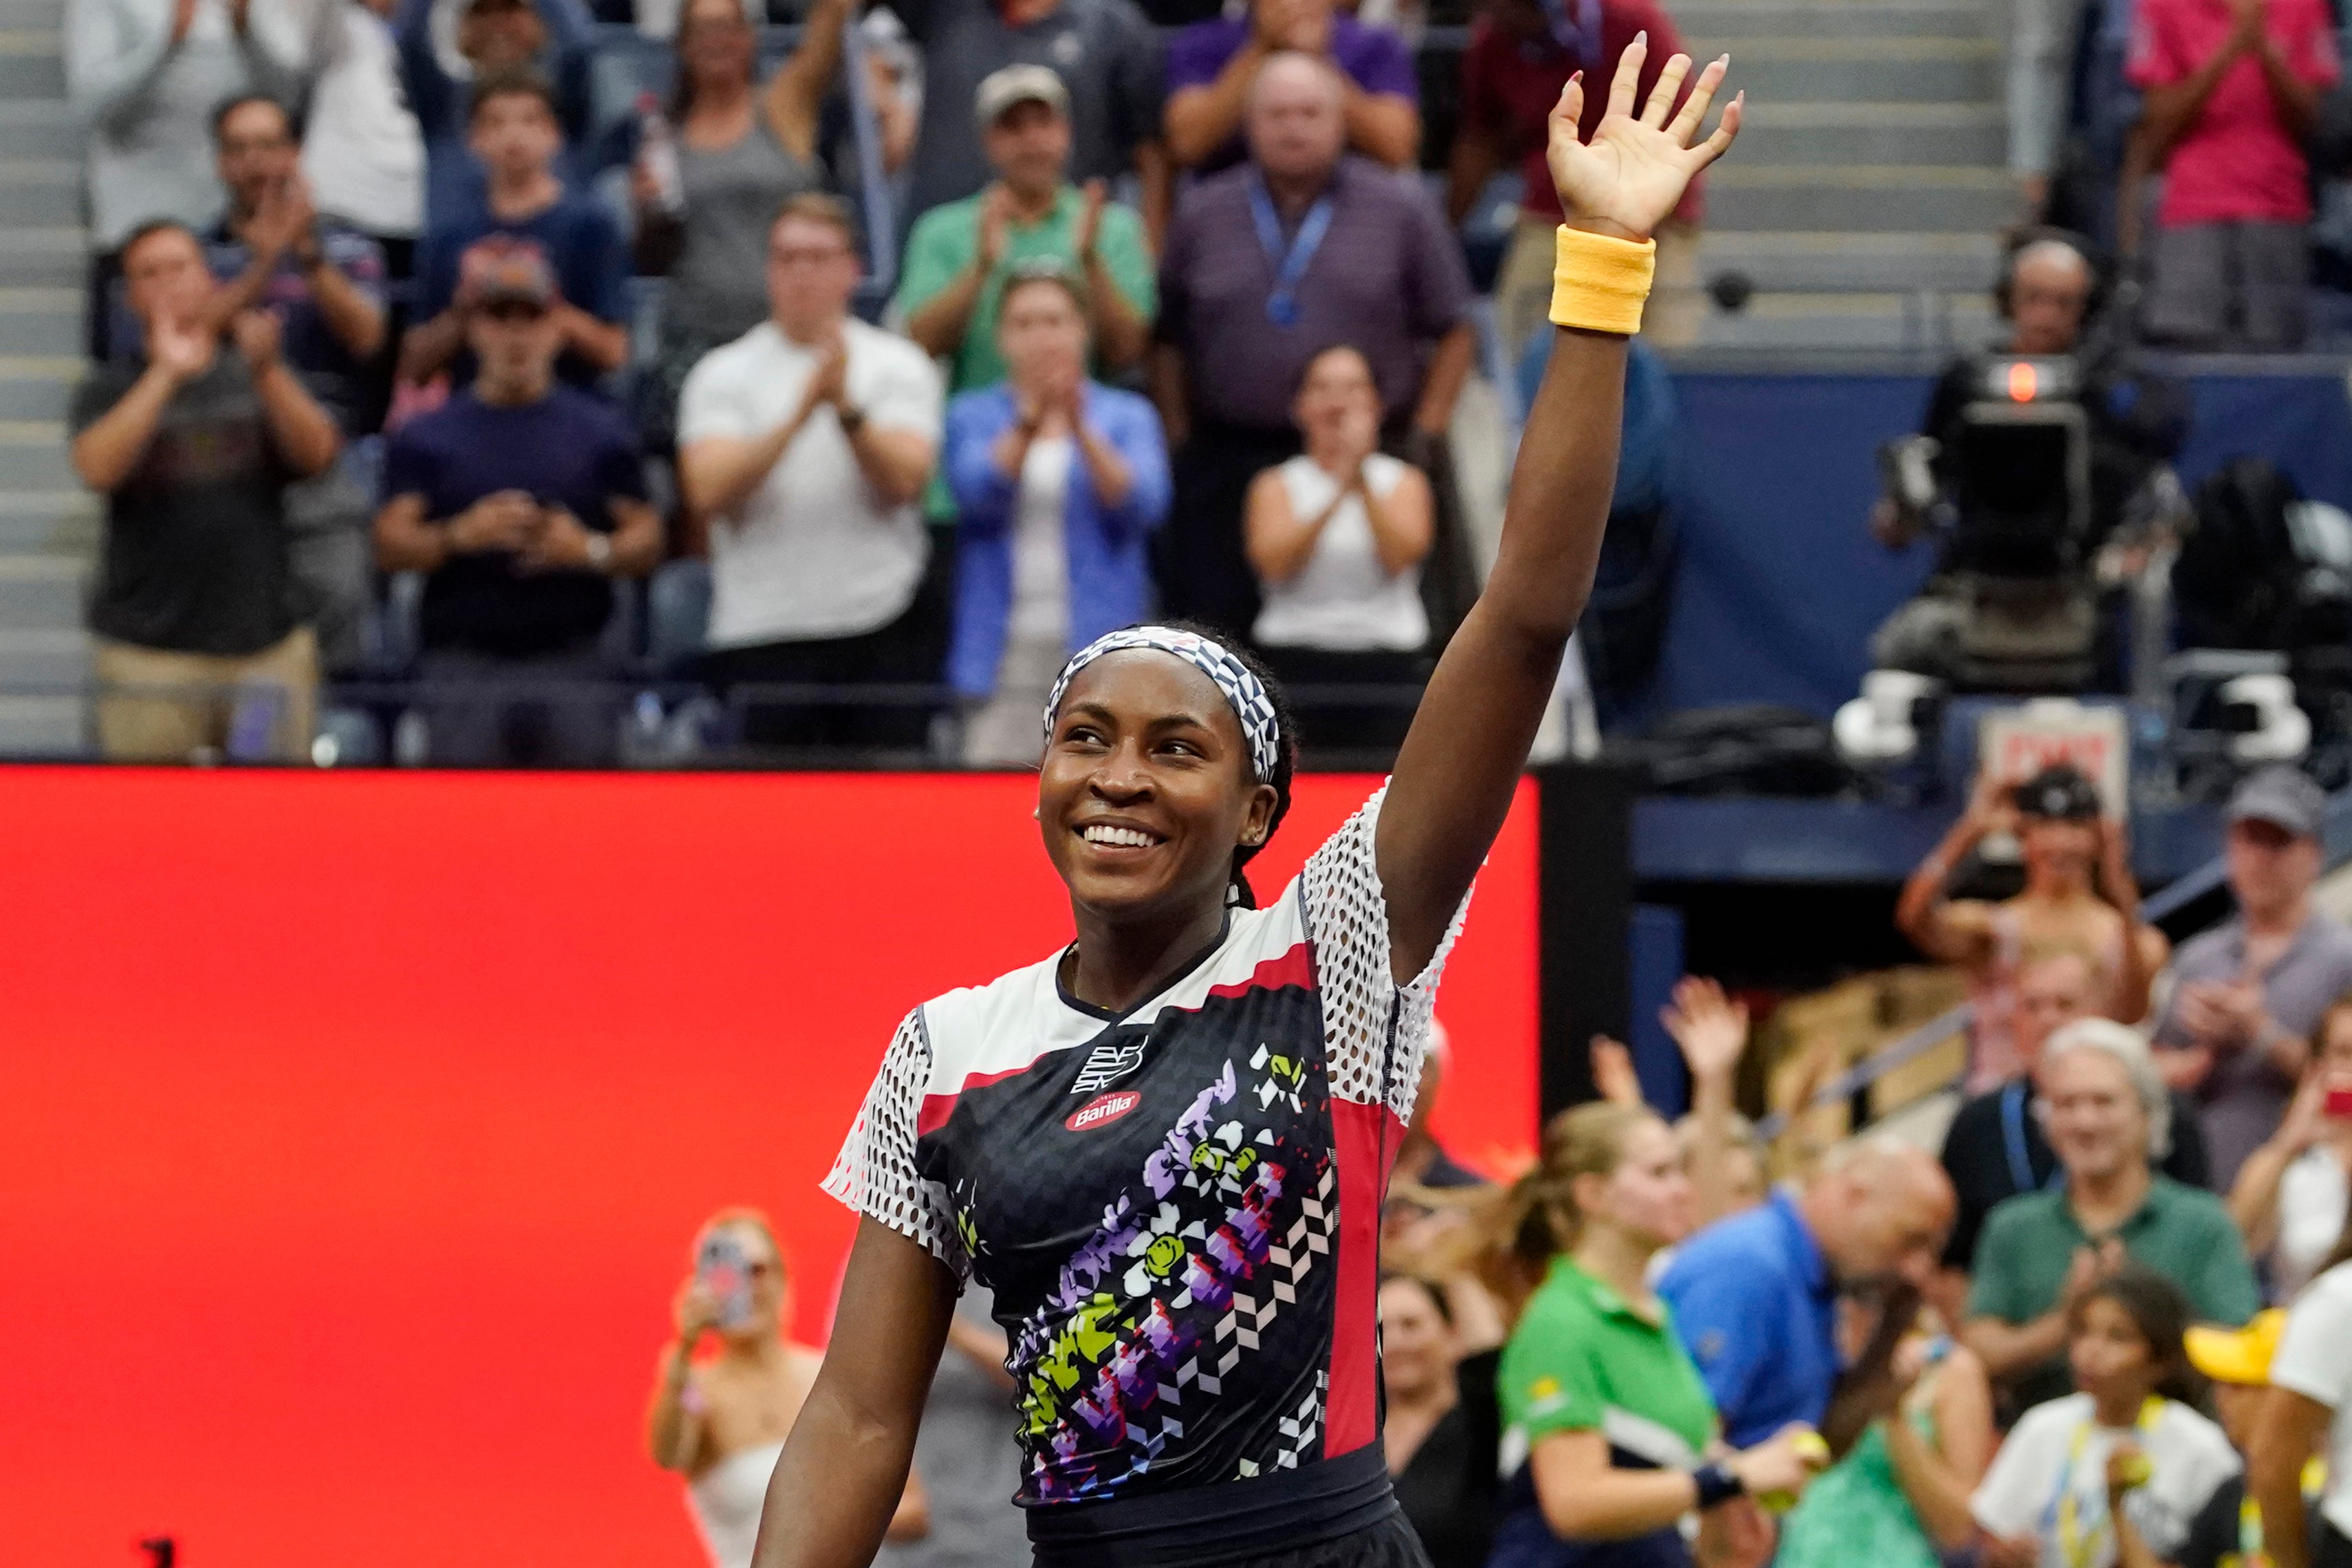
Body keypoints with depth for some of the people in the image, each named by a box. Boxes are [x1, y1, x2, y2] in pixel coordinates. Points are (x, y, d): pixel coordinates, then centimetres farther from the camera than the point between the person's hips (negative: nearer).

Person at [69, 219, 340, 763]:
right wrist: (166, 375, -14)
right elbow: (98, 468, -12)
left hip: (265, 647, 2)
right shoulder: (111, 387, 7)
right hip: (148, 652, -2)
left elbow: (317, 453, -5)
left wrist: (266, 372, -21)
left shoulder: (262, 380, 11)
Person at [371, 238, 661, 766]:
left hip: (571, 663, 1)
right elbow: (390, 547, 4)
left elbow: (647, 540, 11)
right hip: (464, 665, -1)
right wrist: (460, 535, -13)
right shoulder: (426, 436, 11)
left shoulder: (601, 431, 12)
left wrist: (591, 549, -10)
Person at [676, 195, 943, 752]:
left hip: (884, 627, 0)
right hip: (761, 637, 0)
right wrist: (801, 412, -18)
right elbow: (708, 492, -9)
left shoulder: (899, 365, 7)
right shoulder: (722, 375, 7)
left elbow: (904, 481, -7)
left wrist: (846, 406, -22)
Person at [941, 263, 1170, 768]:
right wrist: (1027, 427, -24)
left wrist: (1080, 430, -20)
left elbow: (1143, 505, -7)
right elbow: (975, 493, -8)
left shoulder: (1128, 417, 10)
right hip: (1005, 649, 1)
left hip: (1096, 647, 0)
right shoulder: (973, 416, 11)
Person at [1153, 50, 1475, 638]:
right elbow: (1168, 340, 12)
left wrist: (1423, 437, -1)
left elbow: (1452, 332, 6)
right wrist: (1180, 441, 4)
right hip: (1226, 461, 1)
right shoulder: (1202, 215, 10)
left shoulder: (1403, 211, 4)